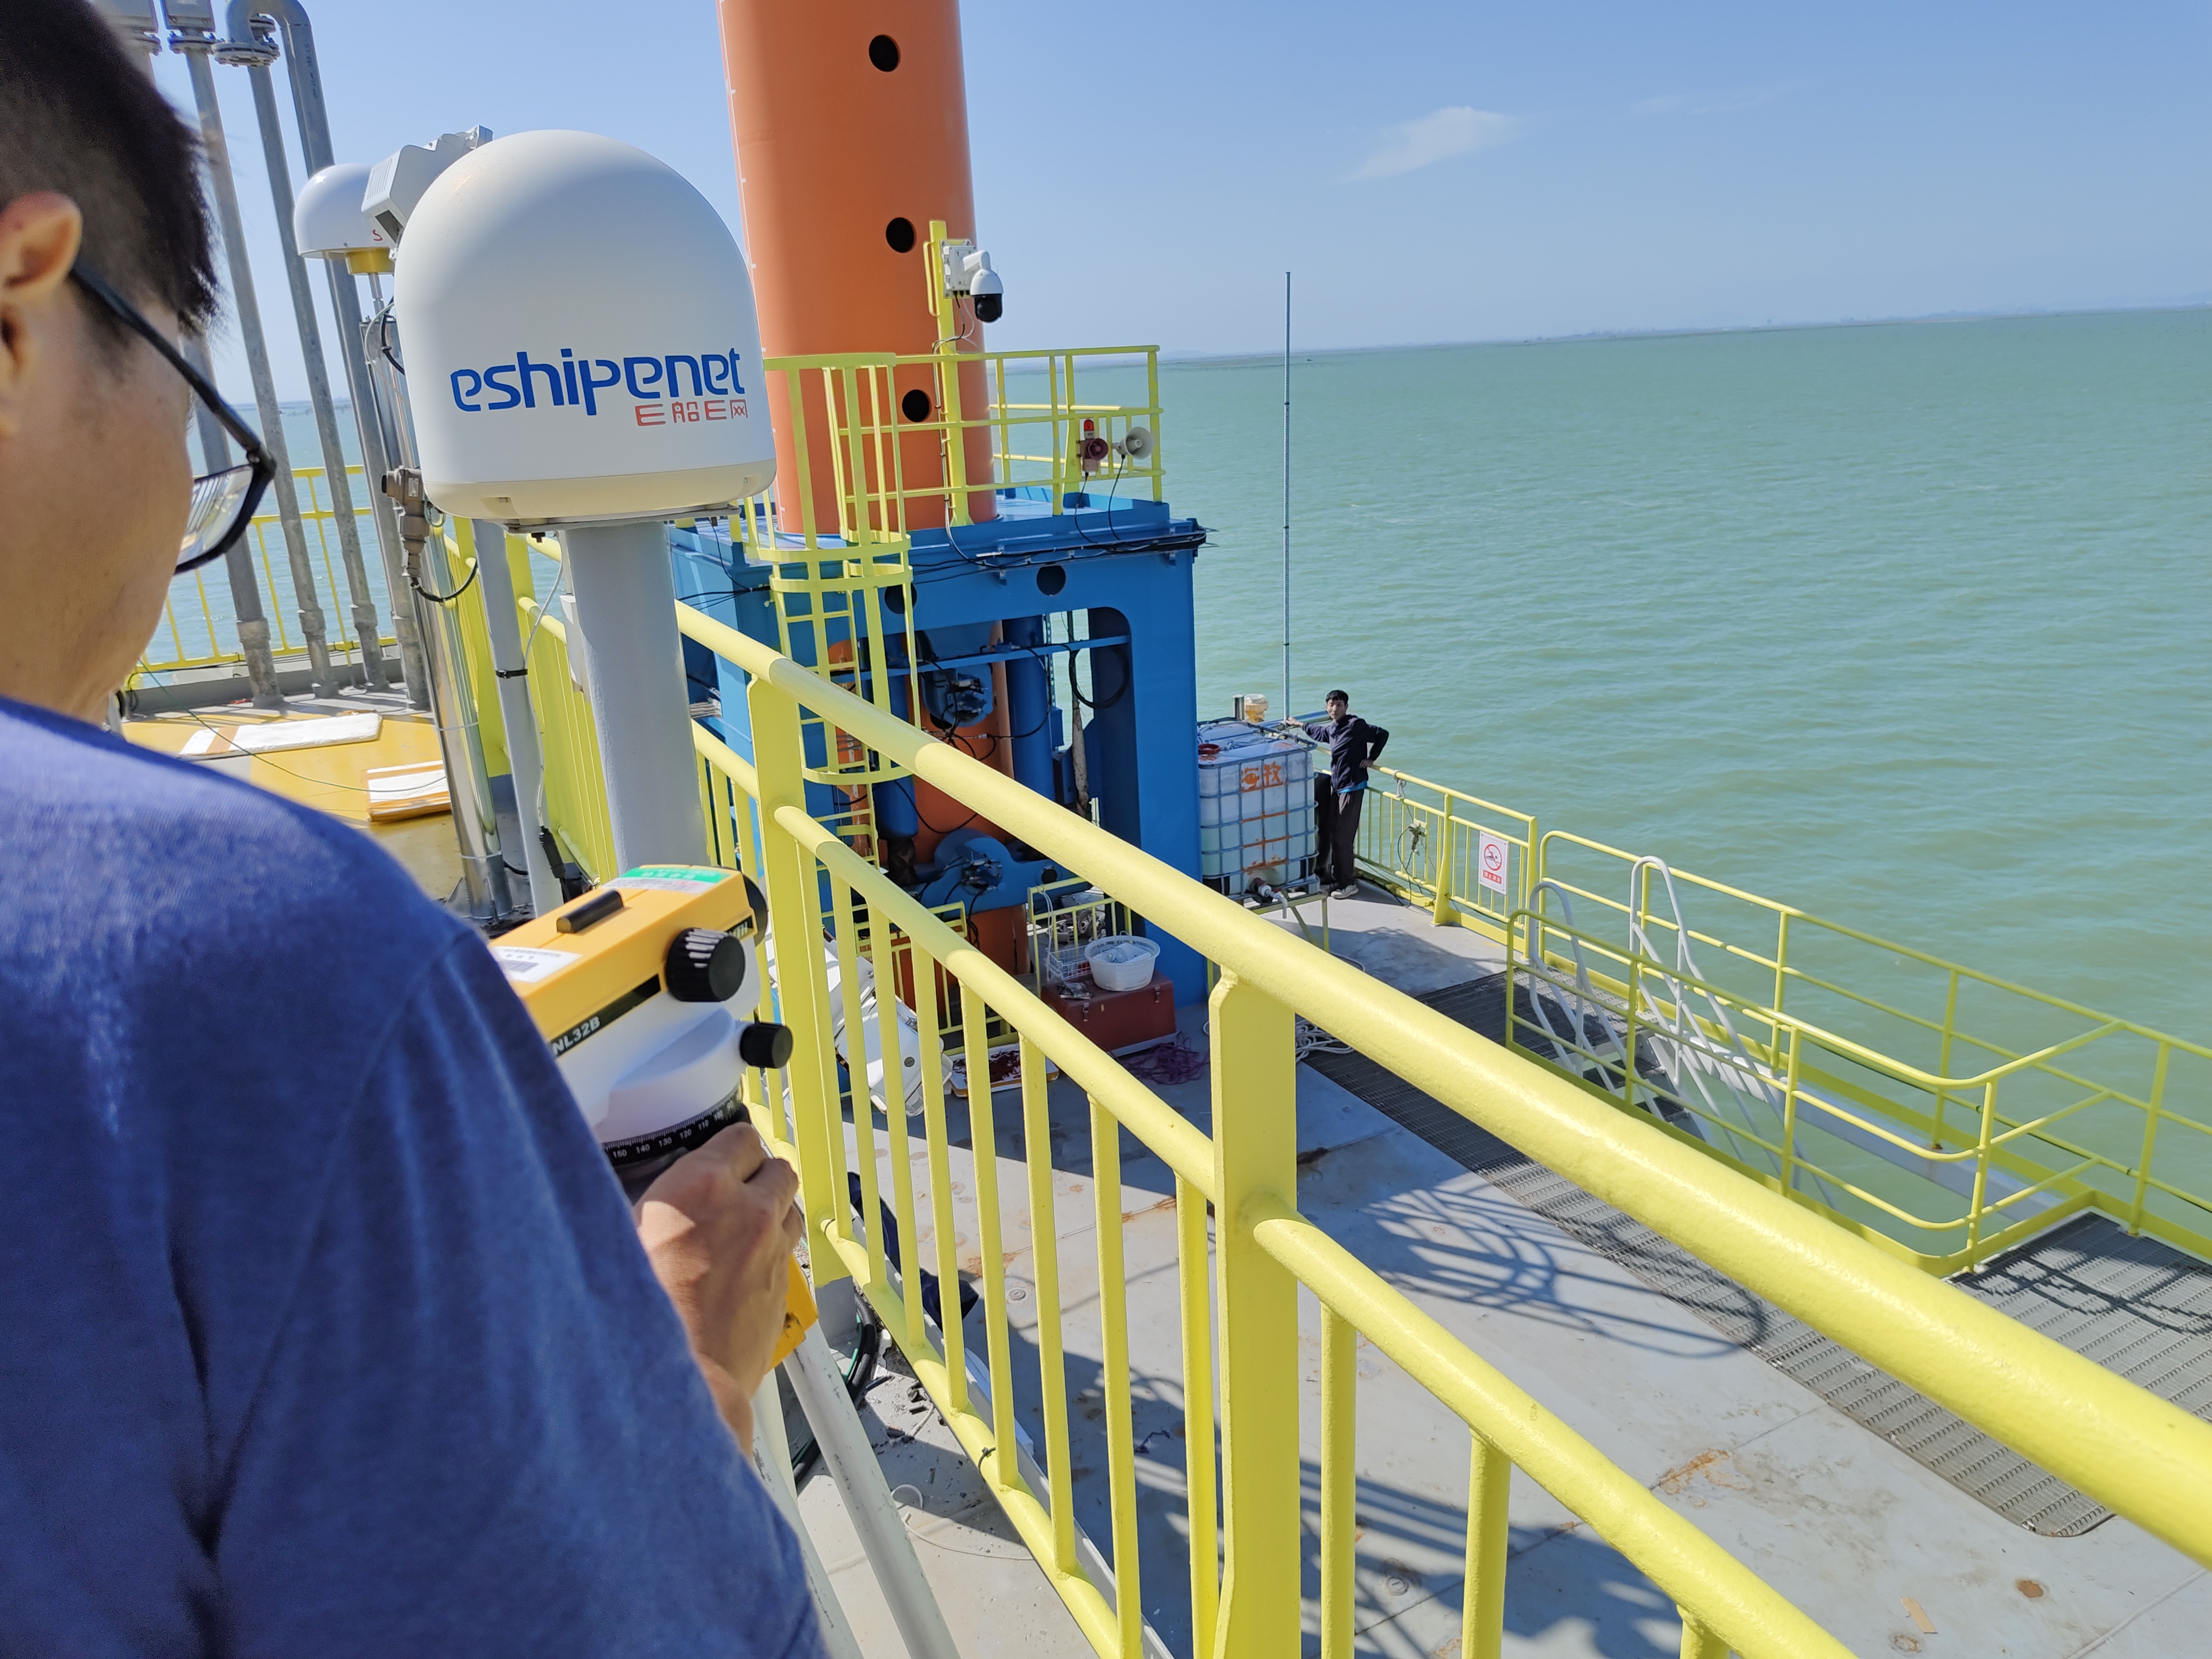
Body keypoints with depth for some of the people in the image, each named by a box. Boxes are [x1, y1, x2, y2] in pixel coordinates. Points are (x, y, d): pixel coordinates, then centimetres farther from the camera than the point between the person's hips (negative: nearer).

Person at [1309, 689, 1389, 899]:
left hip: (1352, 787, -8)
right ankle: (1333, 878, 21)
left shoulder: (1355, 725, -12)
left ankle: (1349, 884, 0)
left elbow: (1382, 735, -14)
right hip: (1336, 787, 8)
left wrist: (1370, 759, -11)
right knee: (1331, 833, 10)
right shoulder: (1331, 729, 12)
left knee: (1343, 836, -8)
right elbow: (1320, 733, 35)